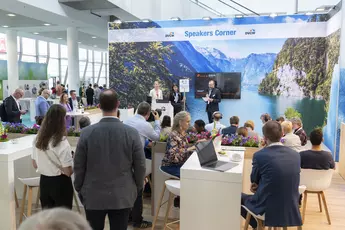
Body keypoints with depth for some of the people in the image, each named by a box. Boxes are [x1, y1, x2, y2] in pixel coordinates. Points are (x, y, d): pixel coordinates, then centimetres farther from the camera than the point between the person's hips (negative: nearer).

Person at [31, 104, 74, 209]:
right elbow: (68, 172, -18)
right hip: (60, 184, -6)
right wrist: (73, 164, 1)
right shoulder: (62, 143, -20)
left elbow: (35, 165, 10)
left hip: (44, 182, 6)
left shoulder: (38, 140, -1)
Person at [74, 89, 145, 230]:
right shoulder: (132, 133, -13)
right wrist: (137, 188, 12)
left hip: (93, 196, 1)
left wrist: (79, 188, 13)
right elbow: (140, 166, -6)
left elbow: (78, 166, -3)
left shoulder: (87, 132, -12)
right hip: (122, 196, 0)